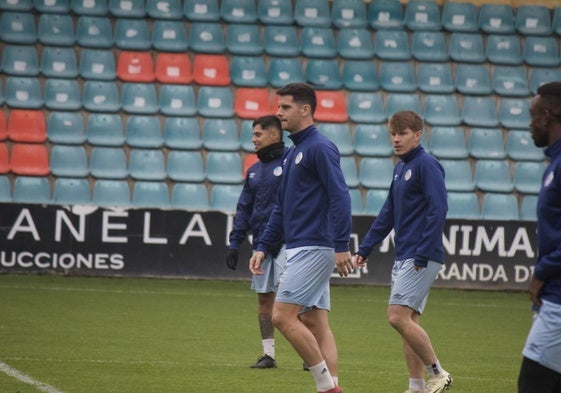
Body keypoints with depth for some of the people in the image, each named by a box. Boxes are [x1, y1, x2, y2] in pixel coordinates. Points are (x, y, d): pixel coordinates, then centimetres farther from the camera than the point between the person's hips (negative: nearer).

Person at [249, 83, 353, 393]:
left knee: (283, 316, -13)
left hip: (314, 248, -10)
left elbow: (340, 197, -18)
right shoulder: (293, 153, 19)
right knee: (315, 324, 6)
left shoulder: (320, 148, -10)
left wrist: (341, 246, -24)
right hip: (300, 249, 10)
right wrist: (263, 247, 18)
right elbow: (281, 209, 24)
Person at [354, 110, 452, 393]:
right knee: (408, 322, 7)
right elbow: (388, 214, 23)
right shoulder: (400, 168, 17)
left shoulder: (426, 165, -11)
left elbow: (438, 210, -18)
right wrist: (365, 248, 19)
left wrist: (423, 254, -21)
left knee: (398, 316, -15)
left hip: (421, 259, -9)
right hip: (403, 258, 9)